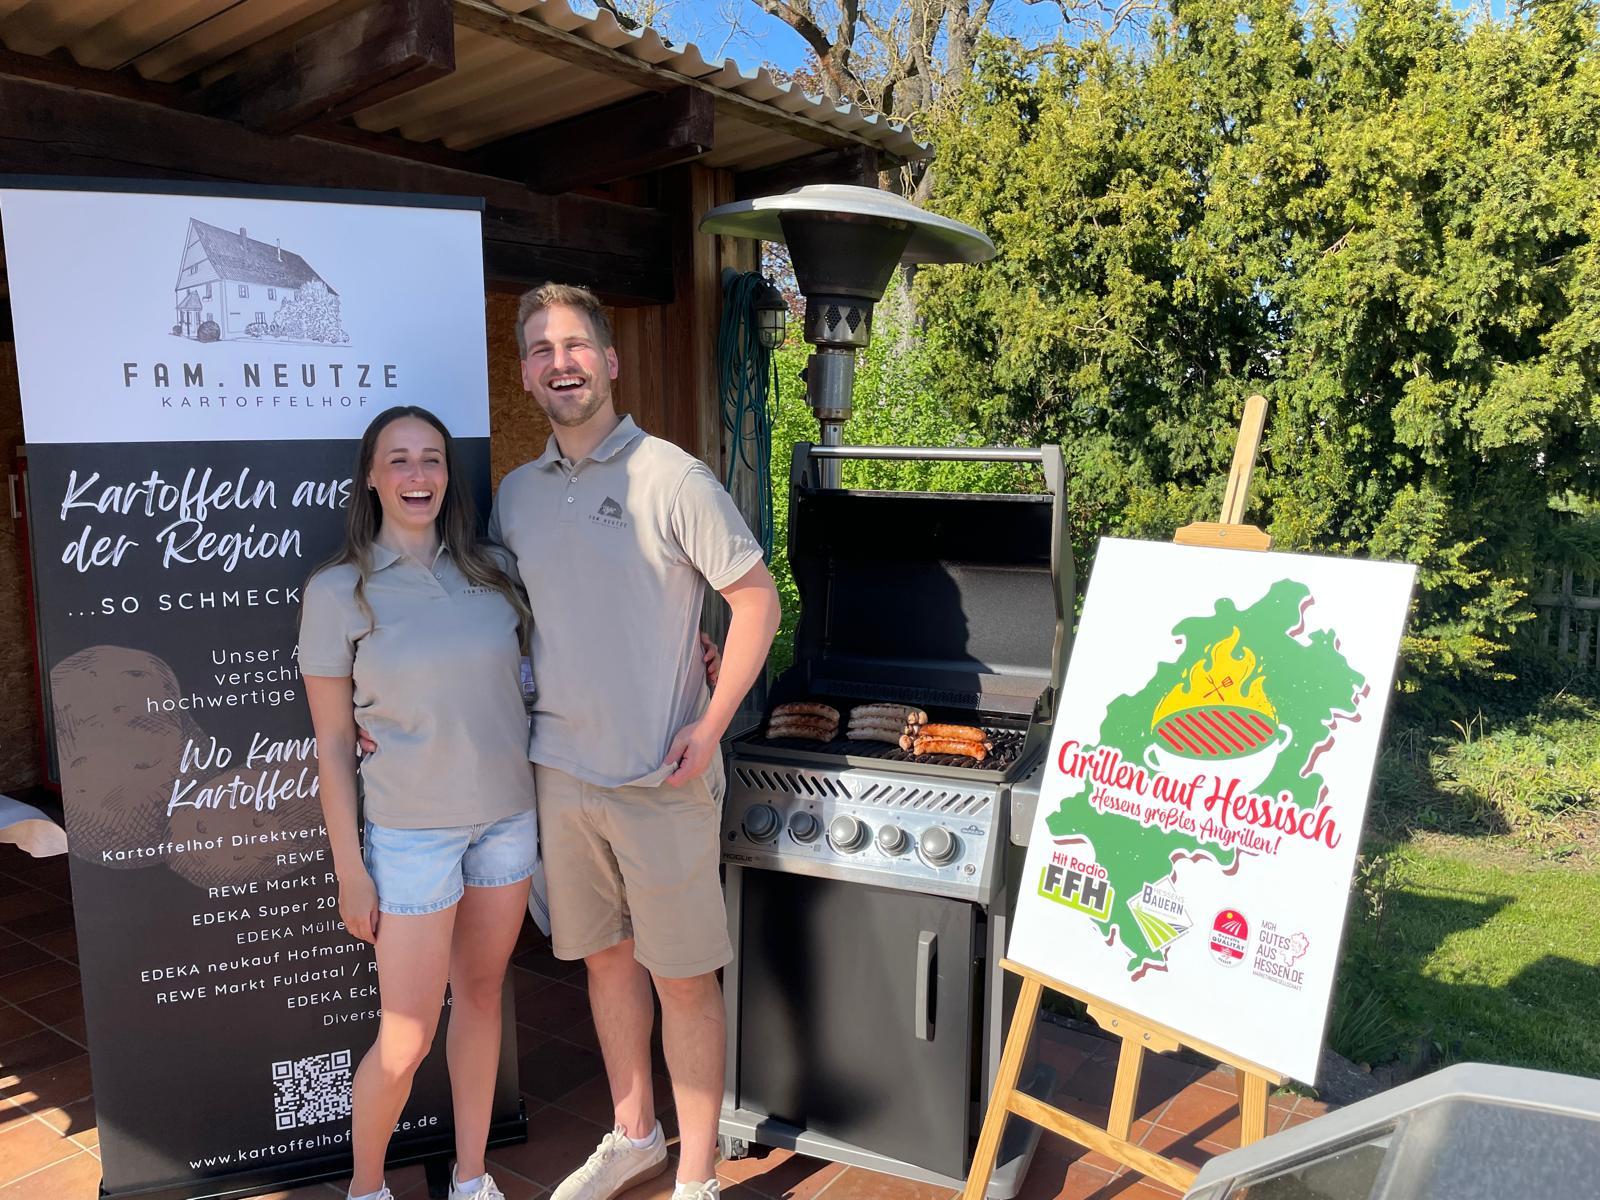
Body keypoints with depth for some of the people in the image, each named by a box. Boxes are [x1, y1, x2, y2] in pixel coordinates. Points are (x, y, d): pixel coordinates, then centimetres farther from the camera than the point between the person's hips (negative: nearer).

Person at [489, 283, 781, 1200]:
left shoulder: (673, 479, -10)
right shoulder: (516, 493, 8)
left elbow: (757, 599, -9)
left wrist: (710, 725, -15)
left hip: (662, 779, -5)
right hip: (561, 770, 6)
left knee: (683, 978, 6)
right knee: (605, 956, 19)